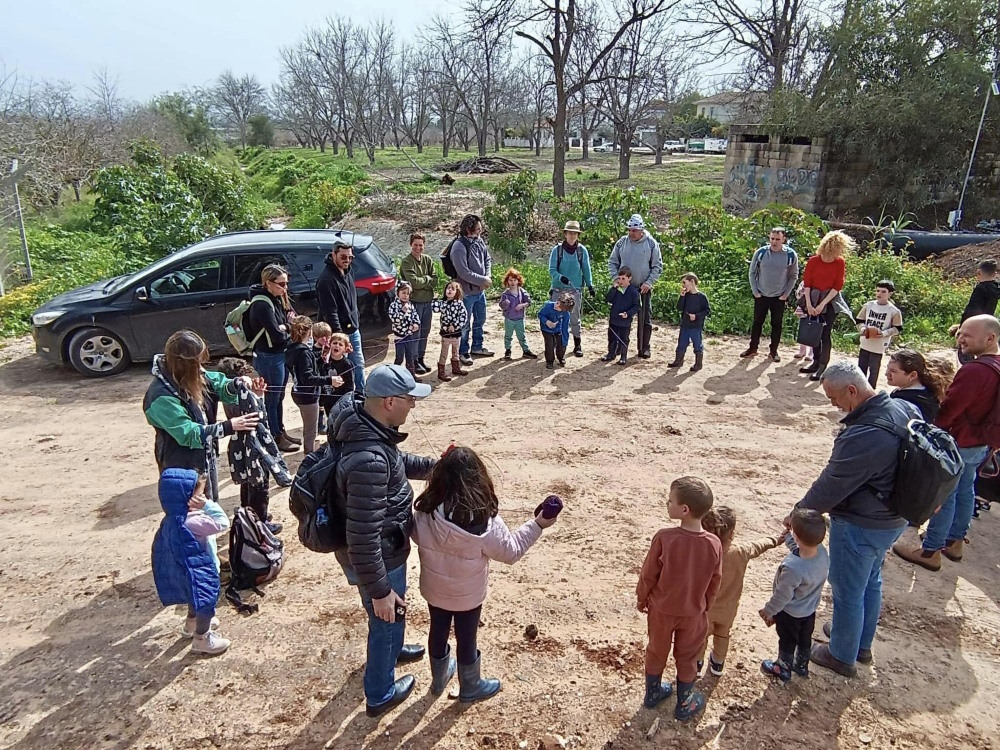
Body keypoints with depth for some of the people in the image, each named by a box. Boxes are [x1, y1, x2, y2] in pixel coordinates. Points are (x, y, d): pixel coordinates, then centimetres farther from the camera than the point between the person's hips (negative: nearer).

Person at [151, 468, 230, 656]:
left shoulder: (175, 517, -7)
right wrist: (207, 504, -35)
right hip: (197, 570, -10)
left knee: (196, 597, 33)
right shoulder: (189, 522, -38)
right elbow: (222, 523, -36)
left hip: (190, 568, 10)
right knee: (206, 602, 12)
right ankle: (202, 638, 31)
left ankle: (192, 623, 57)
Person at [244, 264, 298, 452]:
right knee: (272, 398, 4)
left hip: (280, 354, 9)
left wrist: (285, 327, -10)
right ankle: (276, 438, 16)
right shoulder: (262, 304, -21)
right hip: (269, 357, -9)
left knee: (279, 396, 19)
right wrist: (290, 332, -7)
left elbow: (287, 322, 12)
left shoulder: (276, 299, 7)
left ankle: (281, 432, 32)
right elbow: (277, 335, -25)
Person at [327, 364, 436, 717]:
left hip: (382, 547, 9)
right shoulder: (369, 460, -40)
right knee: (387, 617, 18)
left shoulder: (365, 424, -9)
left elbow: (396, 461, 13)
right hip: (378, 557, -9)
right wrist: (379, 589, -24)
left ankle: (391, 648, 63)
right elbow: (363, 537, -34)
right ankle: (380, 695, 44)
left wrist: (431, 466, 1)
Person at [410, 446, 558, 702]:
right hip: (467, 595, -3)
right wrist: (537, 525, -10)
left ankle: (438, 679, 51)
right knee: (466, 639, 19)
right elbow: (511, 551, -17)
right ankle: (470, 688, 44)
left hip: (433, 590, 3)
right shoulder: (485, 522, -32)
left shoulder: (424, 513, -24)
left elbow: (418, 537, -3)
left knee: (438, 632, 26)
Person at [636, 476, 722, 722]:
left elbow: (648, 574, -15)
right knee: (687, 657, 22)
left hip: (661, 608, -1)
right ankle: (684, 705, 39)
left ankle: (652, 692, 43)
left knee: (656, 651, 22)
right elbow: (714, 582, -5)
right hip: (693, 612, 1)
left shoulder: (664, 537, -29)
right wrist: (705, 606, 13)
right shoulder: (714, 544, -20)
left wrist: (642, 598, 4)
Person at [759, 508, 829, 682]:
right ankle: (802, 665, 52)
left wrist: (768, 611, -10)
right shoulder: (822, 552, -24)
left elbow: (782, 596, -26)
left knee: (787, 642, 21)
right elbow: (798, 548, 1)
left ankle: (783, 669, 44)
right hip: (810, 609, 6)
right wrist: (788, 534, -8)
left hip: (790, 613, -6)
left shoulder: (792, 568, -43)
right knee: (805, 639, 29)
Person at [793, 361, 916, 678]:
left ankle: (842, 656, 32)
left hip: (860, 526, -9)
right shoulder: (903, 408, -7)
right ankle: (862, 644, 47)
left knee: (847, 592, 11)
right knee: (870, 582, 27)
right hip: (893, 519, 9)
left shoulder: (864, 436, -35)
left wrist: (799, 513, -8)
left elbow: (831, 486, -24)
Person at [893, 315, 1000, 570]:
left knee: (943, 495, 1)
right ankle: (955, 542, 36)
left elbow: (949, 410, -24)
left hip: (958, 444, -10)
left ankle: (931, 551, 11)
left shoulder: (974, 371, -29)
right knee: (965, 490, 21)